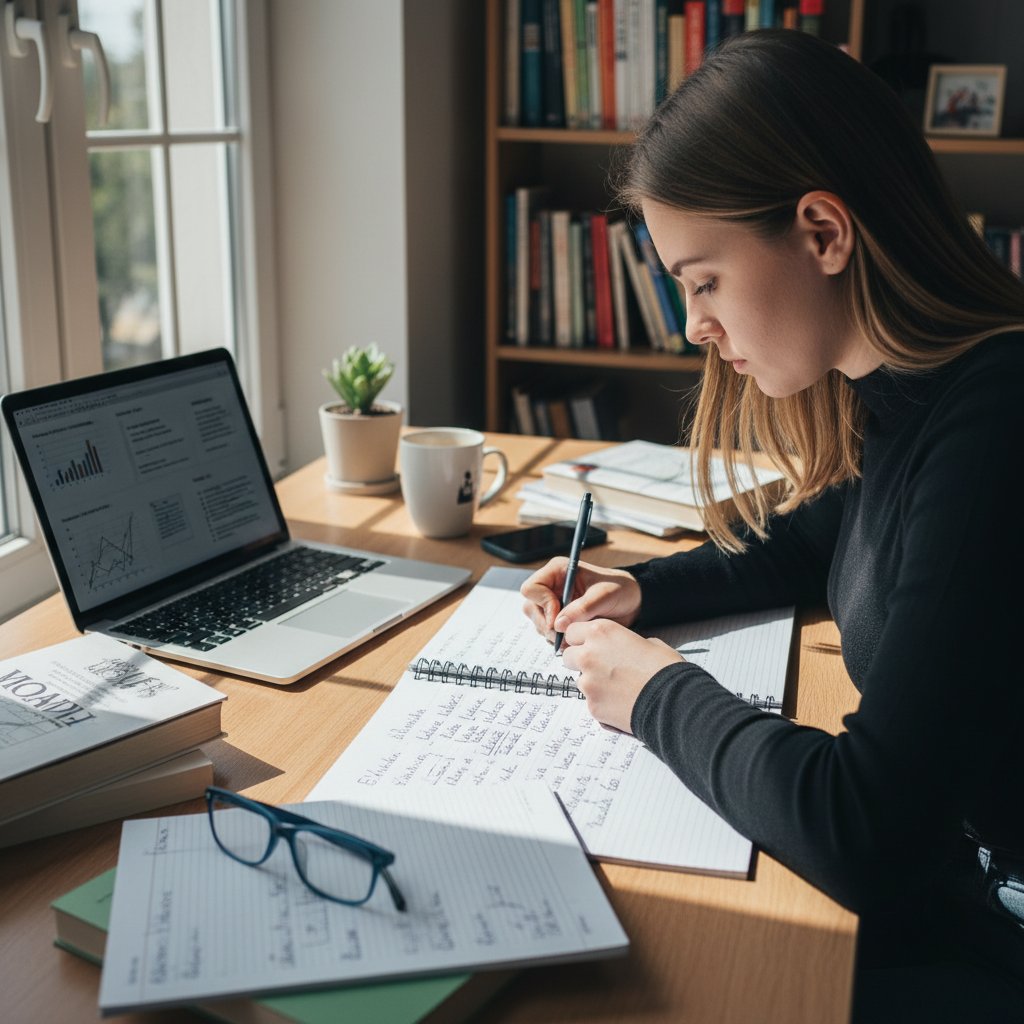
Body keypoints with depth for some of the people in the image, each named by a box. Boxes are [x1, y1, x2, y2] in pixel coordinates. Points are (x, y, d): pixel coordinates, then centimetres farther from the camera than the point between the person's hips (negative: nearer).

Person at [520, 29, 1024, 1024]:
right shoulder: (914, 395, 0)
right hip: (935, 858, 7)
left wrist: (658, 693, -15)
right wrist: (641, 589, 5)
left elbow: (860, 836, -32)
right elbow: (811, 543, 21)